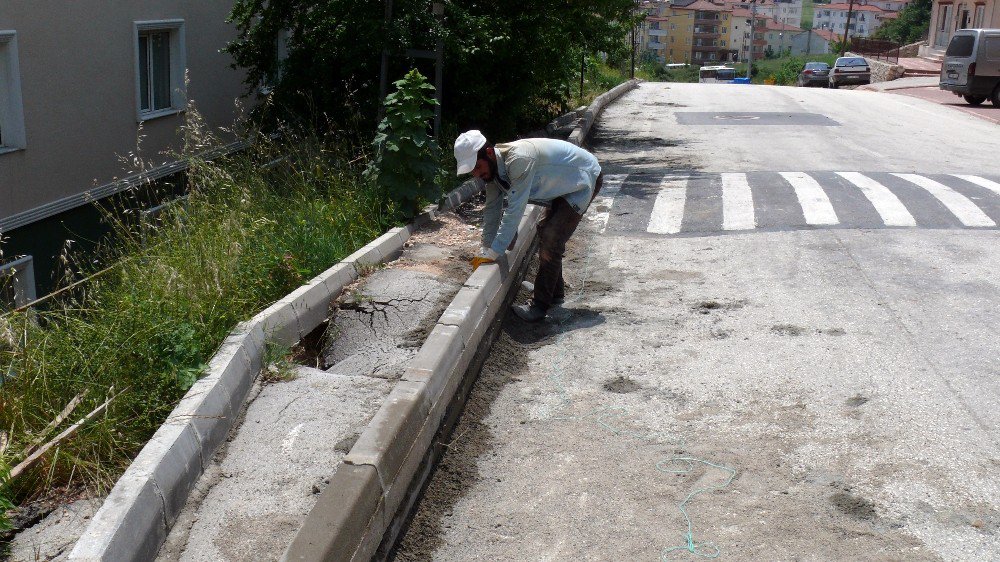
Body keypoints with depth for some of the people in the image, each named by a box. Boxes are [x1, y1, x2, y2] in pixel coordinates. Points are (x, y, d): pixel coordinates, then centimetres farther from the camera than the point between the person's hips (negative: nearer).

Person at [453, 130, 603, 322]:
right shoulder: (492, 167, -9)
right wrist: (485, 250, -2)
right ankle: (555, 292, 33)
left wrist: (492, 253, -34)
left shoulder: (518, 160, -37)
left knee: (551, 240, -16)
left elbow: (514, 210, -37)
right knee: (545, 231, 19)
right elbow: (492, 210, 0)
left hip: (586, 179, -9)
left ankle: (540, 306, -9)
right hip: (563, 184, 9)